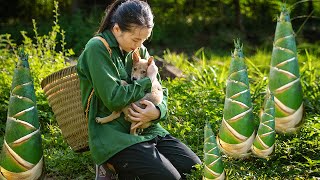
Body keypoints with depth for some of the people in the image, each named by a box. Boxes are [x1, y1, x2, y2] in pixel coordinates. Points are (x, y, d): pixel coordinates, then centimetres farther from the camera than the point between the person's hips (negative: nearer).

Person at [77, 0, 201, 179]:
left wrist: (158, 111, -12)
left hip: (147, 129, 8)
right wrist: (149, 79, -9)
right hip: (114, 135, -7)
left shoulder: (139, 50, 10)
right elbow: (113, 99, -20)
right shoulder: (98, 49, -11)